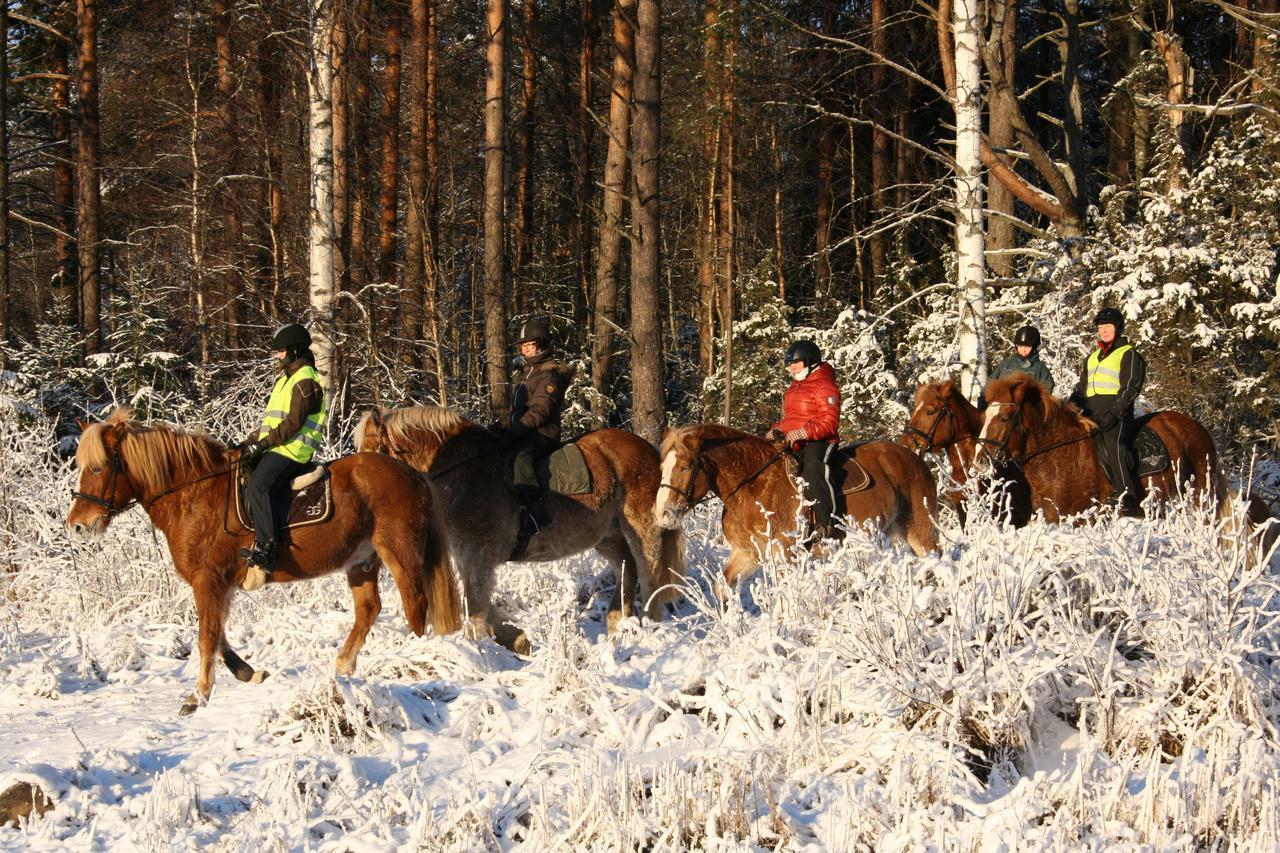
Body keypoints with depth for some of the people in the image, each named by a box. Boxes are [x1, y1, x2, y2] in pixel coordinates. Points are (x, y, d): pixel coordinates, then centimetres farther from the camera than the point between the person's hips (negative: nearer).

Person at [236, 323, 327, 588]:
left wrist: (262, 444, -19)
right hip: (275, 448, 11)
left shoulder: (305, 381, -8)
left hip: (291, 450, -11)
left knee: (257, 486, -30)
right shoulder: (286, 379, 24)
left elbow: (293, 423, -17)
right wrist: (247, 443, 17)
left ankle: (265, 549, -36)